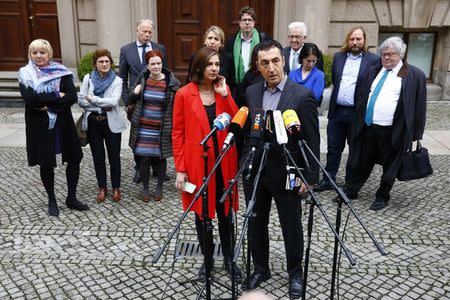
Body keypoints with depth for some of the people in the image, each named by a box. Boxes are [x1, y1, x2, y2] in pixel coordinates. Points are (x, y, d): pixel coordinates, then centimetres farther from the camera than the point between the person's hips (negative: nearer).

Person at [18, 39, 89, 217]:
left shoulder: (61, 71, 2)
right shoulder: (25, 74, 0)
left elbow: (72, 97, -9)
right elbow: (29, 98, -16)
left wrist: (48, 105, -17)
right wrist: (57, 96, -15)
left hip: (63, 122, 2)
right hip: (39, 125, -1)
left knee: (74, 159, 4)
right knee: (46, 164, 7)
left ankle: (71, 198, 22)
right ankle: (51, 200, 26)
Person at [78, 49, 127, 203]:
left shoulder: (117, 80, -4)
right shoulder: (88, 78, 3)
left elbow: (114, 101, -18)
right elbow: (81, 100, -5)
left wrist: (92, 99, -13)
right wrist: (101, 106, -14)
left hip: (112, 124, -2)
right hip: (93, 123, 2)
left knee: (114, 157, 6)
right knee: (98, 157, 11)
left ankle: (116, 188, 22)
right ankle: (102, 188, 25)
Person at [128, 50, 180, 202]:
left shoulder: (171, 82, -7)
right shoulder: (142, 79, 2)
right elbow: (130, 101, 10)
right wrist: (135, 93, -11)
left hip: (161, 129, -1)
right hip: (143, 127, 2)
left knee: (160, 158, 9)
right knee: (144, 158, 4)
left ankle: (159, 188, 29)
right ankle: (145, 188, 24)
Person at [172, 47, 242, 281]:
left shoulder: (224, 90, 6)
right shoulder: (184, 94, -5)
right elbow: (178, 134, -4)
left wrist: (225, 95, -10)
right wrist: (180, 169, -7)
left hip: (224, 162, 3)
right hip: (197, 163, -2)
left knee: (225, 212, 12)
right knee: (202, 213, 11)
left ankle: (228, 258, 29)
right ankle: (207, 258, 30)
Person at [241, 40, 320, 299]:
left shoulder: (303, 95, -12)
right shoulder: (251, 92, 3)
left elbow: (312, 141, -9)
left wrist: (309, 177, -10)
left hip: (287, 174, -4)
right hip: (254, 171, 4)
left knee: (291, 226, 13)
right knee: (256, 224, 17)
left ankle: (295, 273, 36)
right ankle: (260, 268, 39)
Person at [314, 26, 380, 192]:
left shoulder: (374, 59, -3)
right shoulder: (338, 56, 11)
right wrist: (339, 94, 11)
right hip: (337, 110, 3)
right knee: (333, 148, 9)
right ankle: (328, 180, 18)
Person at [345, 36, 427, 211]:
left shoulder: (415, 75, -3)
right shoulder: (373, 72, 11)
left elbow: (419, 107, -3)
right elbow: (361, 98, 15)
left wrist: (416, 133, -5)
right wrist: (358, 122, 10)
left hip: (392, 131, -4)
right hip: (367, 128, 4)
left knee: (389, 167, 11)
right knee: (361, 163, 14)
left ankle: (382, 197, 28)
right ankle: (351, 191, 28)